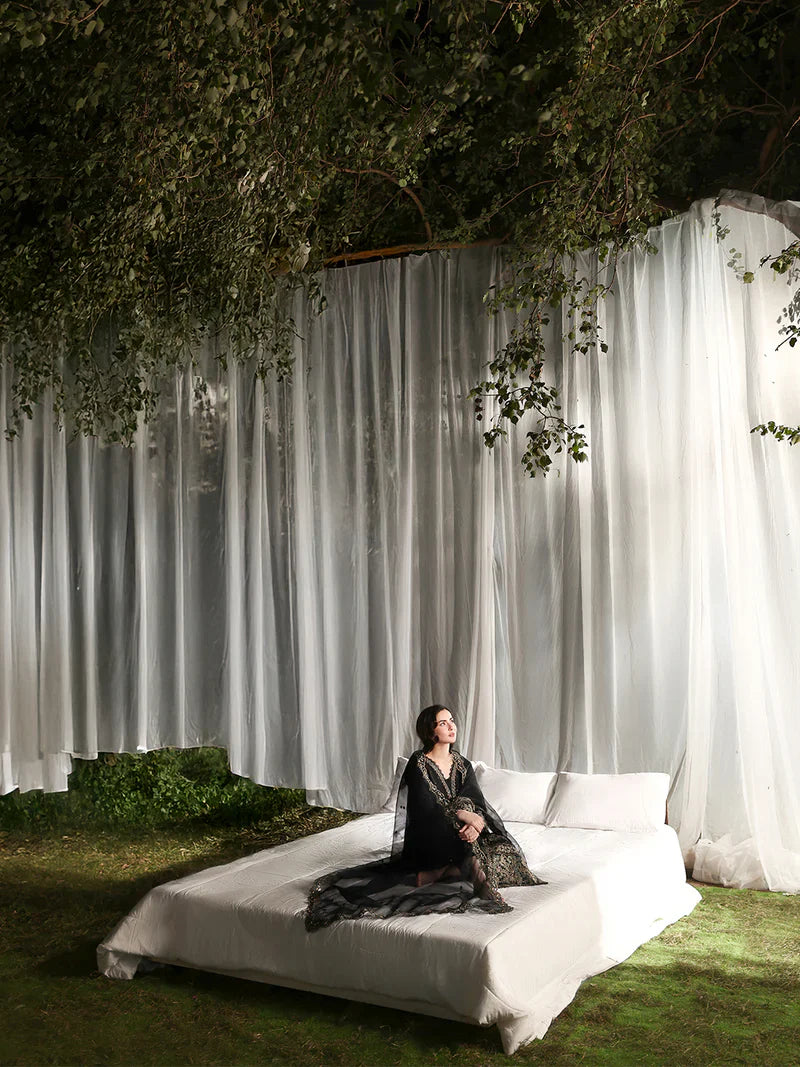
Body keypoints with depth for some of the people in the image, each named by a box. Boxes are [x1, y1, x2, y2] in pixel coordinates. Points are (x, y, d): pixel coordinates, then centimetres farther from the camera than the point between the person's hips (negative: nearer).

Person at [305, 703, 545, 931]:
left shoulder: (463, 765, 10)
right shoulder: (418, 764, -8)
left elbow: (479, 804, -2)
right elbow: (425, 811, -16)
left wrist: (477, 823, -24)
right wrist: (462, 815, -23)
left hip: (457, 836, 8)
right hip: (426, 840, -8)